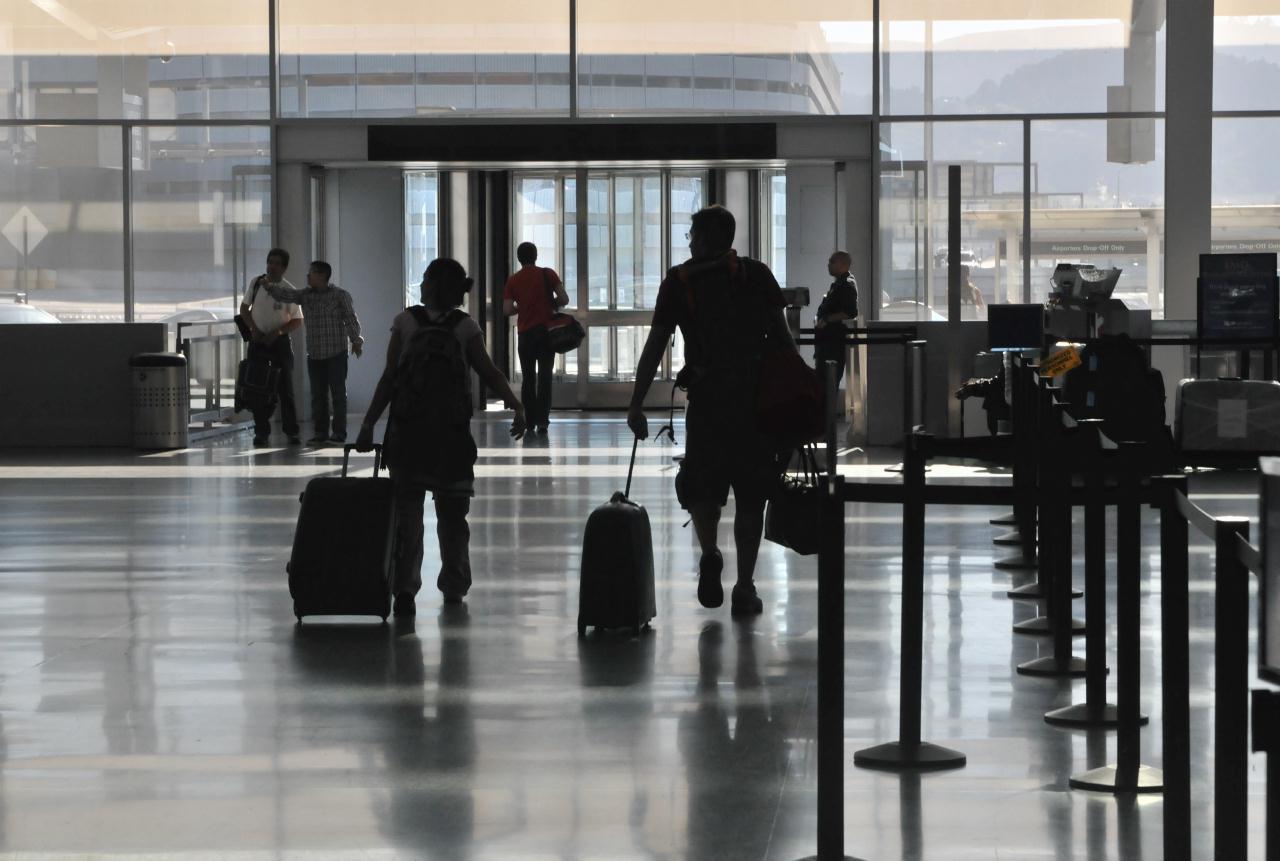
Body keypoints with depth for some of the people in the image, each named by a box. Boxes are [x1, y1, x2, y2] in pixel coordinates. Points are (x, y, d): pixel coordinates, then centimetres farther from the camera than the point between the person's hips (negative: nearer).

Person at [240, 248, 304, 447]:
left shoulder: (289, 291, -7)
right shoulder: (256, 283, 2)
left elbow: (297, 321, -3)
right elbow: (244, 308, 11)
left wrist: (277, 332, -16)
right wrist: (253, 328, -4)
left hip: (279, 341, -3)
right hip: (257, 340, 3)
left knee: (284, 386, -2)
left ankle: (292, 431, 5)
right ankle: (261, 432, 8)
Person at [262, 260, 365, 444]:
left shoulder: (340, 295, -4)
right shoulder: (305, 295, 8)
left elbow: (351, 319, -6)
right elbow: (286, 294, -3)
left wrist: (356, 340, -10)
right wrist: (270, 287, -19)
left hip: (336, 353, -5)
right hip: (314, 354, 5)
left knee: (338, 394, -1)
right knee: (318, 395, 6)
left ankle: (339, 433, 4)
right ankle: (320, 433, 12)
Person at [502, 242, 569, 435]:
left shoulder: (513, 281, 1)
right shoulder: (547, 274, -2)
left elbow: (507, 309, -6)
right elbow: (564, 299, -8)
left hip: (524, 333, 1)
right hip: (546, 330, -1)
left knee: (528, 377, 9)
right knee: (544, 376, 0)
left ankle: (529, 421, 7)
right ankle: (542, 420, -8)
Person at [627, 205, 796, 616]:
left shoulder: (679, 281, 6)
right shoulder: (758, 275, 9)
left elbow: (655, 347, 4)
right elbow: (782, 339, 4)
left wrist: (636, 404, 6)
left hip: (707, 397, -1)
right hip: (759, 397, 1)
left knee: (700, 486, 15)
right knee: (751, 495, 9)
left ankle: (709, 554, -10)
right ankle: (745, 588, 8)